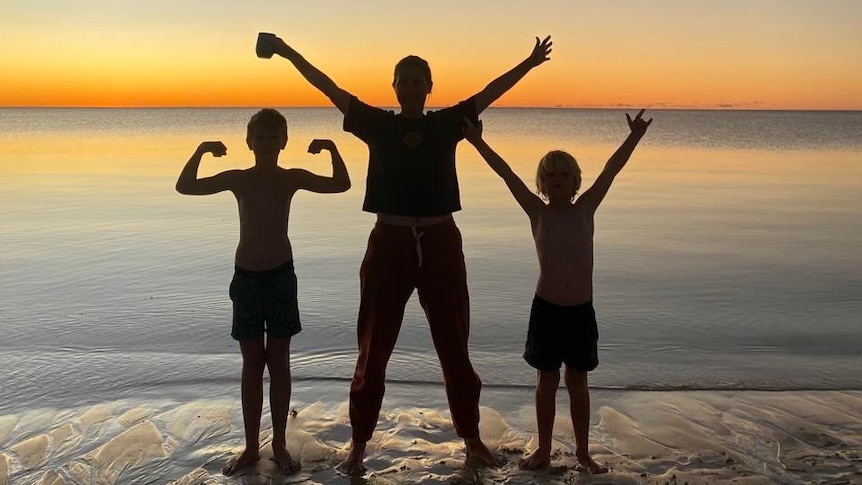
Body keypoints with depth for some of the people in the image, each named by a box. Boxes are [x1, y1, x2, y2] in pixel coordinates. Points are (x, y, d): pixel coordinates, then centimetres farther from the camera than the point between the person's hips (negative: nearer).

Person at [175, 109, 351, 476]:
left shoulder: (292, 178, -1)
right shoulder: (237, 179, 1)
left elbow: (342, 185, -2)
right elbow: (184, 187, 0)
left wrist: (332, 149, -15)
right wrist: (201, 151, -12)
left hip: (281, 275, -1)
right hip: (246, 277, 1)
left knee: (279, 363, 6)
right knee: (252, 365, 8)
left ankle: (279, 445, 18)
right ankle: (251, 447, 19)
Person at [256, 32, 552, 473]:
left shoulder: (447, 124, 5)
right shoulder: (377, 124, 3)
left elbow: (489, 92, 9)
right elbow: (329, 88, 3)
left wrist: (530, 63, 8)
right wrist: (286, 52, 2)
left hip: (441, 244, 1)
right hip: (389, 243, 0)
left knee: (455, 349, 11)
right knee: (373, 350, 7)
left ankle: (472, 439, 27)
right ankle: (358, 444, 21)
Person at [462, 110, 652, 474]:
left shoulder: (586, 209, 2)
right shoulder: (537, 213, -2)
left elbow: (611, 170, -1)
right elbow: (506, 173, -8)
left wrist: (634, 137, -6)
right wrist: (477, 142, -11)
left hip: (581, 311, 1)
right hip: (546, 310, -1)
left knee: (577, 383, 14)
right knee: (547, 382, 11)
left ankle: (583, 452, 26)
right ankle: (543, 451, 26)